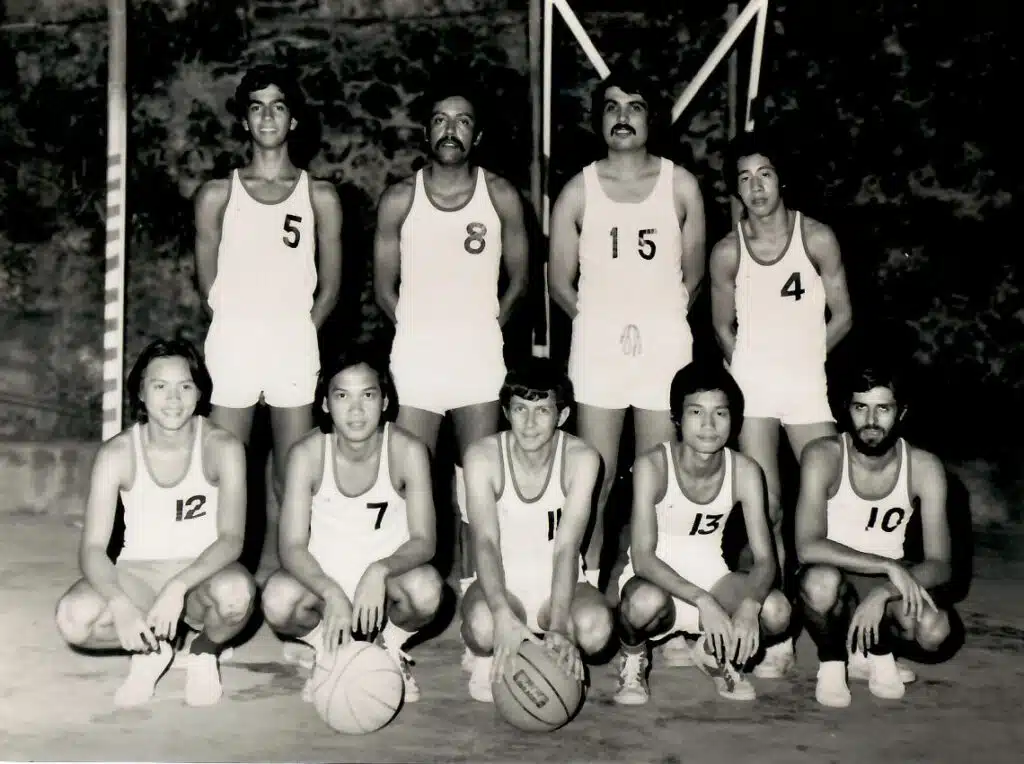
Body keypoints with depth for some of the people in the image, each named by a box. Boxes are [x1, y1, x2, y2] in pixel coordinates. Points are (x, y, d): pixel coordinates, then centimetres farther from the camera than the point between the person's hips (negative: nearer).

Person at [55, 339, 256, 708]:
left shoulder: (222, 448, -15)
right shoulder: (117, 453, -12)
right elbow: (93, 547, -16)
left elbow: (231, 539, -21)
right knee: (73, 617, -29)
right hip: (139, 573, 1)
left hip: (202, 572, -1)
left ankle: (203, 649, 0)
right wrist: (120, 605, -34)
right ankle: (153, 648, 4)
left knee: (235, 591, -37)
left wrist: (178, 587, -38)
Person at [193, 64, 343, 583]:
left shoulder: (319, 196, 7)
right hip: (231, 344, 0)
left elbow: (330, 286, 10)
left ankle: (272, 569, 12)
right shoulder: (218, 195, 7)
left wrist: (294, 332, 5)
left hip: (294, 346, 0)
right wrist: (242, 327, 5)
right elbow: (207, 283, 10)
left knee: (291, 478, 2)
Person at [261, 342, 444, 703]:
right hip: (324, 576, 1)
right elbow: (292, 547, -19)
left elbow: (424, 541, -19)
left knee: (426, 590, -33)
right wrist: (332, 595, -38)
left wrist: (379, 571, -40)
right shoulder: (307, 454, -18)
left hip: (386, 575, 0)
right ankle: (326, 647, 5)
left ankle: (389, 644, 3)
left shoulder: (407, 451, -20)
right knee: (278, 601, -31)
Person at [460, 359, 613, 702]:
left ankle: (558, 654, 4)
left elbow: (566, 547, -23)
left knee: (595, 628, -32)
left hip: (558, 584, 1)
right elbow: (485, 541, -26)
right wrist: (503, 615, -43)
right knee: (483, 625, -36)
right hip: (501, 583, -1)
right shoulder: (483, 455, -17)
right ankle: (486, 656, 2)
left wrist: (558, 626, -37)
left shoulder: (581, 458, -17)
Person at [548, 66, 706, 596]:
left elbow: (693, 272, 10)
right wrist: (596, 320, 5)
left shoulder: (681, 185, 4)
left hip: (665, 346, 0)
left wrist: (663, 318, 8)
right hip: (597, 347, 0)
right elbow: (560, 280, 8)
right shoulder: (578, 191, 4)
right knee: (596, 478, 3)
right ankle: (588, 581, 12)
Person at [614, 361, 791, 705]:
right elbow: (643, 557, -25)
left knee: (776, 612, -26)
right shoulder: (652, 466, -21)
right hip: (656, 579, -3)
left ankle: (716, 655, 9)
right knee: (646, 603, -39)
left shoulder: (744, 471, -13)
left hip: (712, 578, 3)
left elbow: (764, 559, -14)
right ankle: (632, 657, -1)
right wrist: (703, 602, -38)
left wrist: (748, 605, -36)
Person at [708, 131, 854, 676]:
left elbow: (842, 315, 4)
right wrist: (754, 367, 6)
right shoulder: (727, 252, 1)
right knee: (765, 511, -4)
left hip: (809, 385, 0)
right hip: (751, 387, 0)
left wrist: (802, 358, 3)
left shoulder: (816, 238, -2)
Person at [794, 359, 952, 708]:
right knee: (821, 580, -39)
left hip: (891, 582, 2)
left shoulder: (924, 467, -14)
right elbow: (807, 547, -30)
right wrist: (888, 566, -35)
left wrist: (883, 594, -31)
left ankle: (877, 654, 7)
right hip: (834, 575, -2)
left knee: (934, 631, -30)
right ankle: (831, 662, -5)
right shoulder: (823, 456, -20)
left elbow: (940, 564, -15)